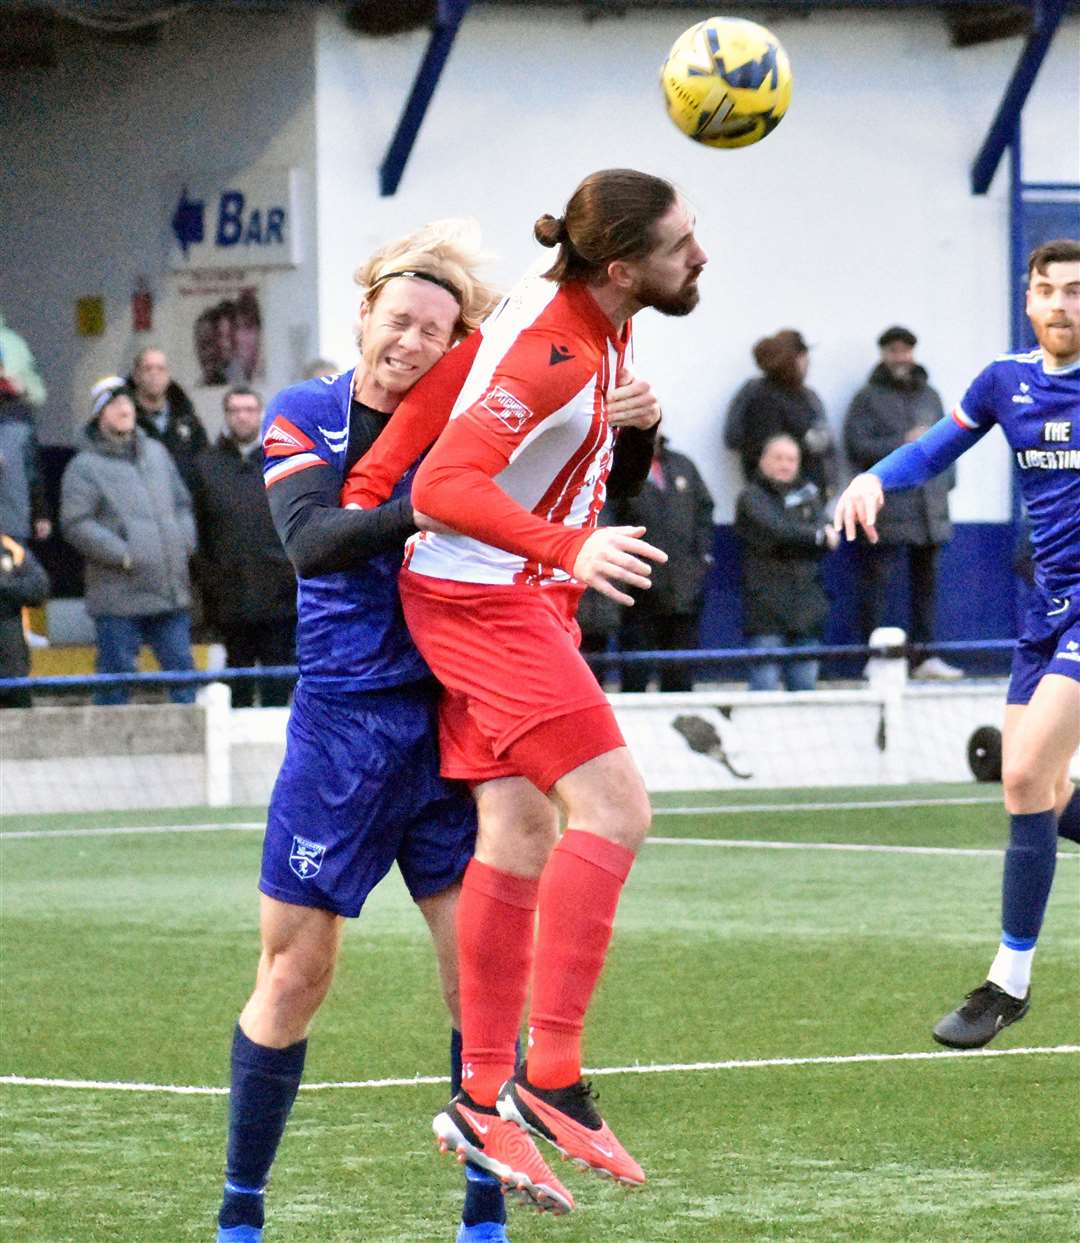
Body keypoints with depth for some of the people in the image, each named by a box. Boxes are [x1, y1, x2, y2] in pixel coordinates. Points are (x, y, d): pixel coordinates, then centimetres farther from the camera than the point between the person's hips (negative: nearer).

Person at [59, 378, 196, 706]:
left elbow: (182, 503, 24)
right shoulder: (85, 466, -5)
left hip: (172, 591, 5)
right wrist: (125, 555, -17)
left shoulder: (156, 453, 15)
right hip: (120, 599, -5)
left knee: (181, 666, 8)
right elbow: (75, 525, -12)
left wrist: (185, 542, 6)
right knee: (117, 673, -2)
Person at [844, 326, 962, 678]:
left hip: (928, 509, 6)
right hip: (887, 510, -6)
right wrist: (904, 444, -13)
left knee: (925, 581, 9)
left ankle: (925, 655, 14)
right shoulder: (868, 398, 1)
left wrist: (946, 479, 11)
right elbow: (857, 446, -9)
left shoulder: (929, 397, 18)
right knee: (876, 582, -8)